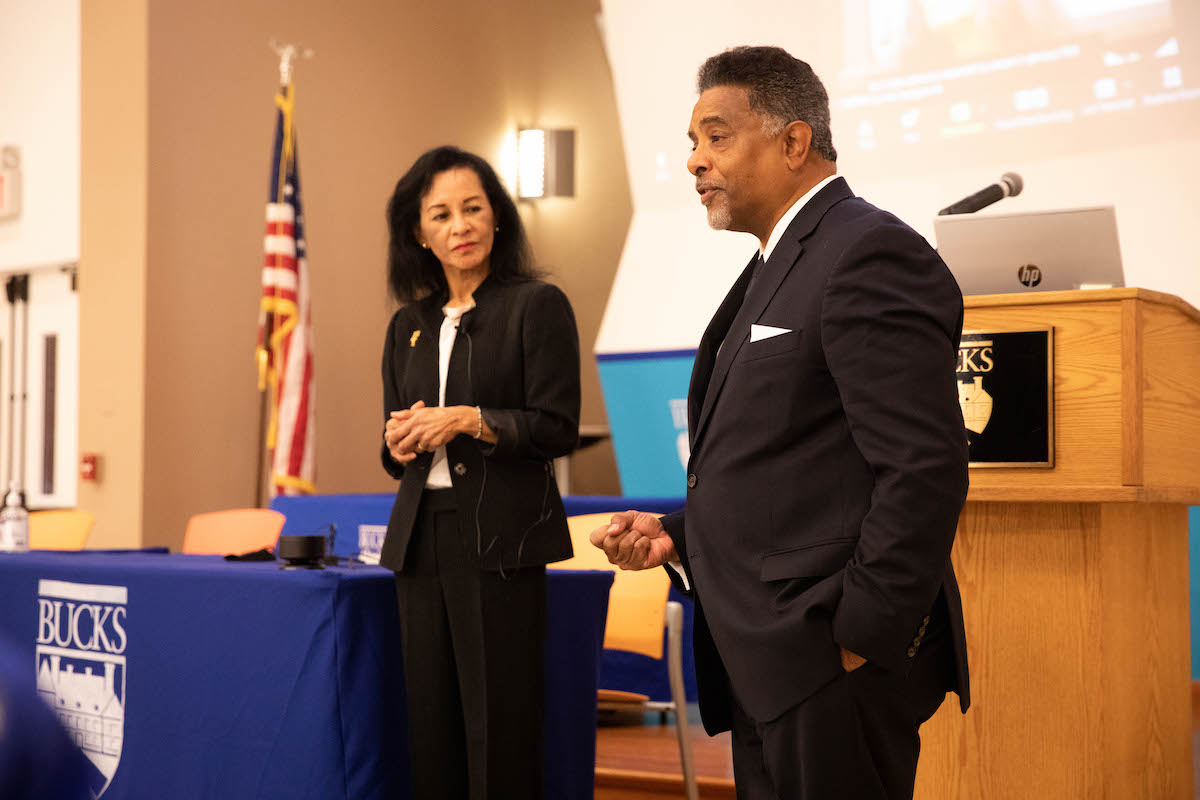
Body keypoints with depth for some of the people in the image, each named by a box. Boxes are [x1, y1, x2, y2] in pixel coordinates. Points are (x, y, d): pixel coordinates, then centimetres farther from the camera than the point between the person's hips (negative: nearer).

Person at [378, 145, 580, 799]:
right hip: (422, 538, 6)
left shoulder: (537, 306, -1)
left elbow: (557, 427, -8)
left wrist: (467, 420, -14)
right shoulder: (408, 326, 16)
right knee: (430, 728, 6)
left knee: (499, 727, -6)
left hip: (501, 540, -5)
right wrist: (398, 443, 0)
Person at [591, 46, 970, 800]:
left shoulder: (869, 254, -13)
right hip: (769, 665, 9)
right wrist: (678, 532, 8)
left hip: (833, 666, -9)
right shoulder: (776, 266, 18)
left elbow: (924, 468, -20)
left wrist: (862, 641, -19)